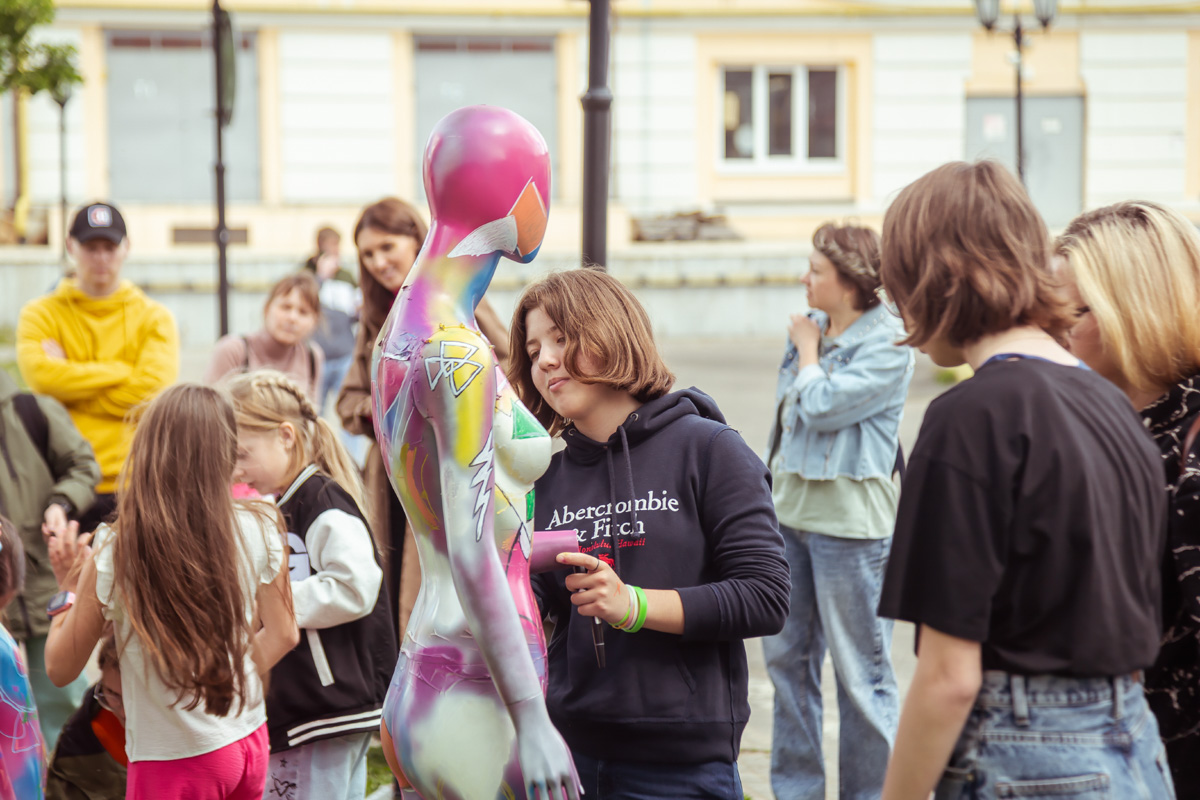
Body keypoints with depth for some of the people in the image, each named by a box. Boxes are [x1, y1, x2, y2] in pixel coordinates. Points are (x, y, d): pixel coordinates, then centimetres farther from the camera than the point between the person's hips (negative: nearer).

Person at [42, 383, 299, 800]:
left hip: (175, 764, -4)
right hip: (248, 741, 5)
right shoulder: (258, 530, -9)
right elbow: (282, 633, 4)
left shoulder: (114, 554, -18)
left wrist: (70, 586, 7)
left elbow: (60, 667, -6)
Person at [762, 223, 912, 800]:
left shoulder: (887, 345, -12)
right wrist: (774, 494, 20)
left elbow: (820, 406, -21)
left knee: (861, 671, 1)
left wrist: (808, 349, -5)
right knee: (786, 656, 13)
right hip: (789, 513, 8)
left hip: (849, 521, -8)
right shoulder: (810, 328, 10)